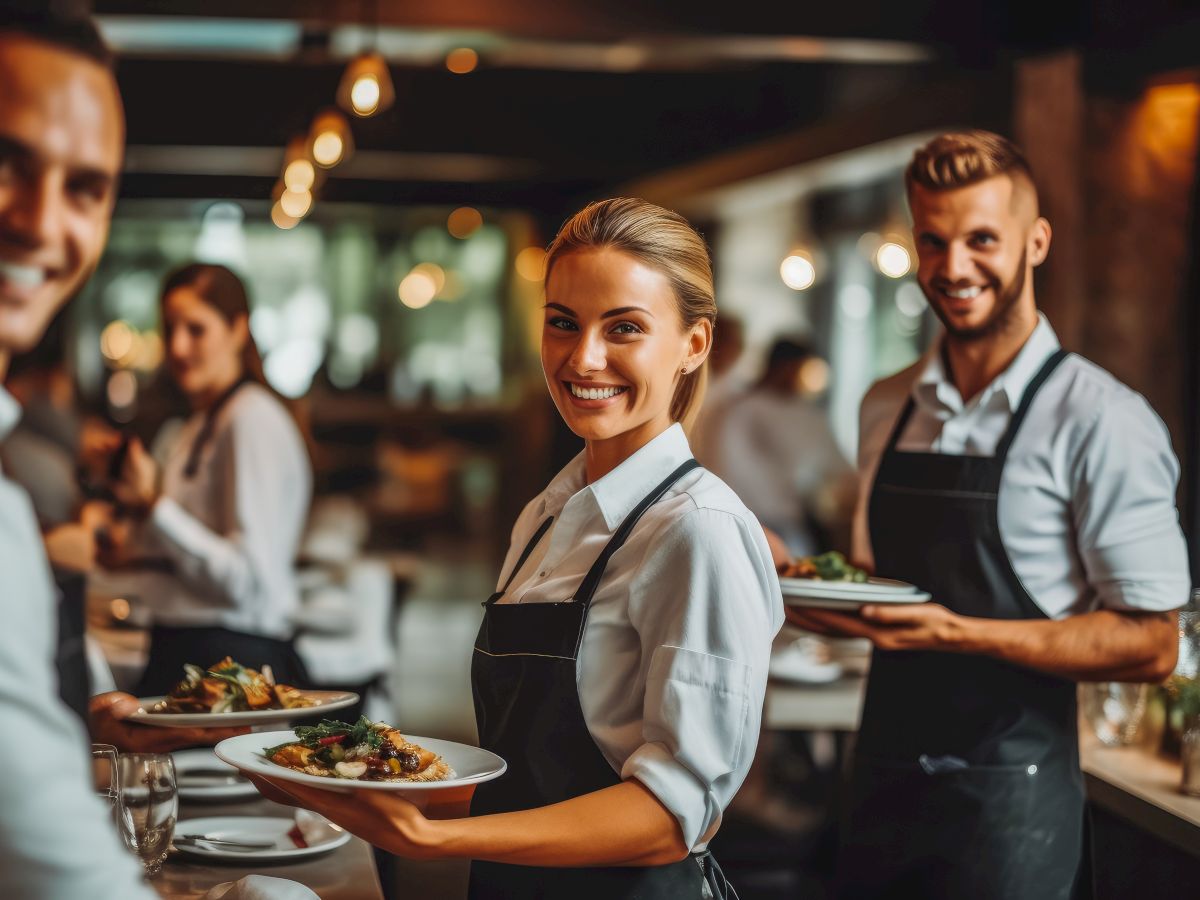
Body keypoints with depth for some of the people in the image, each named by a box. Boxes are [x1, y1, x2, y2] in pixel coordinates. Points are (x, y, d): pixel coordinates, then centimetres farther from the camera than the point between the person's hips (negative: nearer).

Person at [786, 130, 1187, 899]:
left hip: (1010, 800, -5)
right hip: (884, 778, 5)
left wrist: (954, 632, -21)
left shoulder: (1099, 419, -12)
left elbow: (1150, 646, -13)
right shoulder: (887, 409, 7)